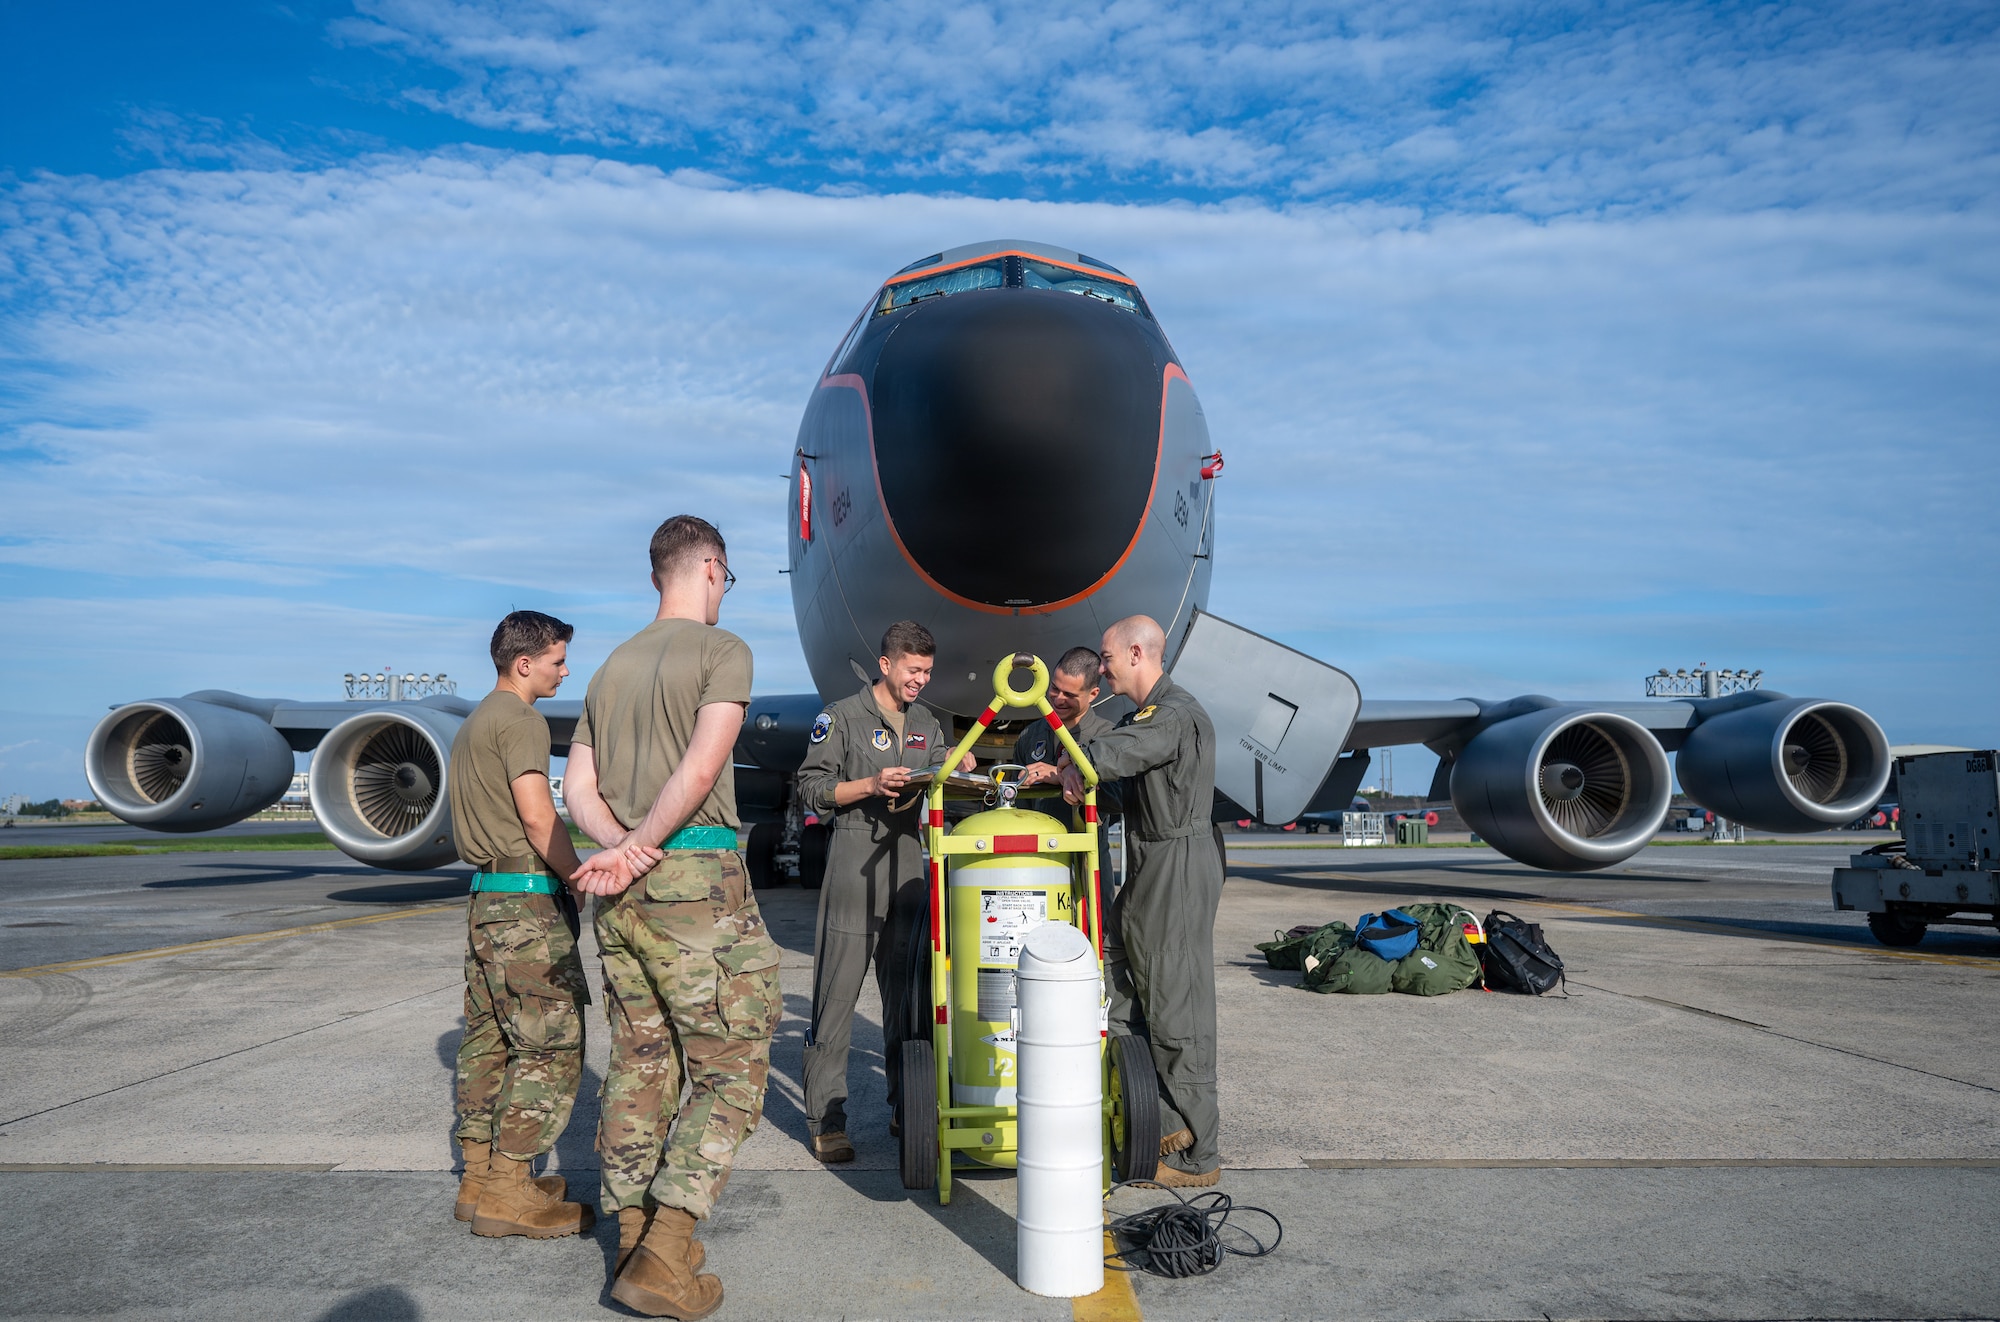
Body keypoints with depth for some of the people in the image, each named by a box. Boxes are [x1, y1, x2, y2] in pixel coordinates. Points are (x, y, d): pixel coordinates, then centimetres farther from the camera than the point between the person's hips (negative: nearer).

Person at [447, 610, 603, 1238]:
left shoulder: (471, 725, 20)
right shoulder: (520, 720, -11)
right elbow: (537, 815, -20)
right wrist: (584, 883, -11)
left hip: (485, 898, 10)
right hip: (528, 902, -10)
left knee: (490, 1039, 13)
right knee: (552, 1044, -6)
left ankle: (481, 1176, 19)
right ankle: (506, 1190, -5)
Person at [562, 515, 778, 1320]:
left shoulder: (612, 667, 17)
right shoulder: (721, 651, -4)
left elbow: (578, 789, 11)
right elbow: (702, 768, -16)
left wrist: (623, 850, -3)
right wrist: (642, 847, -9)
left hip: (622, 895, 7)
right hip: (698, 880, -7)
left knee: (639, 1061, 14)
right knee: (730, 1067, -1)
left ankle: (634, 1238, 20)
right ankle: (665, 1254, -8)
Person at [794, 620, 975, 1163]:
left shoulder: (927, 724, 18)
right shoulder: (842, 717, 0)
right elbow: (812, 788, -4)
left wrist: (955, 768, -1)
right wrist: (871, 785, -15)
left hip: (908, 858, 6)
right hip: (855, 858, -6)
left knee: (906, 989, 10)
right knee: (837, 991, -5)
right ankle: (826, 1121, 1)